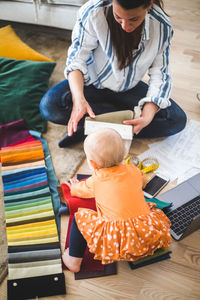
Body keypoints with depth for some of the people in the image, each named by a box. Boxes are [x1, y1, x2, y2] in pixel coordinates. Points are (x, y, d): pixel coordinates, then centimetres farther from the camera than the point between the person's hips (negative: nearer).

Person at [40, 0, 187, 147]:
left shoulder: (162, 26, -20)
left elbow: (160, 75, -15)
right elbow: (77, 59, -21)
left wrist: (147, 117, -31)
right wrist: (79, 99, -39)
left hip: (129, 88, 2)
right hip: (94, 83, -1)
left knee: (178, 119, -19)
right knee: (49, 106, -28)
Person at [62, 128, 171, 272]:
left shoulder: (96, 180, 5)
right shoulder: (133, 170, 13)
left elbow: (76, 190, 25)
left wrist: (74, 185, 50)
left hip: (115, 241, -4)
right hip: (148, 235, 5)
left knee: (79, 216, 13)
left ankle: (74, 260, 18)